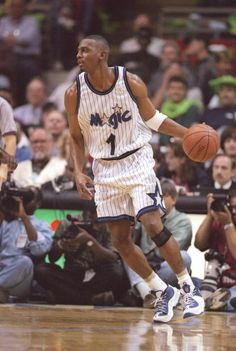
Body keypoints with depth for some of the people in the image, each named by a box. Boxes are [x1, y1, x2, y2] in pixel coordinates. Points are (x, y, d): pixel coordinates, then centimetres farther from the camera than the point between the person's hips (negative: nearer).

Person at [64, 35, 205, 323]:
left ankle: (189, 288, -4)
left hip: (136, 161, -3)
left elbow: (152, 119, 5)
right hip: (105, 169, 3)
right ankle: (163, 292, 17)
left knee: (153, 225, -17)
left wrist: (189, 134, -6)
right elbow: (77, 139, 6)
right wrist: (78, 172, -8)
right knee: (120, 240, 1)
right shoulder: (74, 94, -6)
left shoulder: (131, 83, -10)